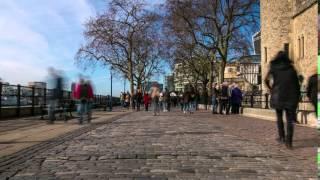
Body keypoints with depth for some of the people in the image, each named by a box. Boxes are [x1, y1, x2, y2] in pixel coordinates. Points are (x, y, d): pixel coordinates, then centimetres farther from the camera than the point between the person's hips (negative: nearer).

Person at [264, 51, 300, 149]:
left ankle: (282, 137, 18)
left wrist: (271, 89, 13)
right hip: (291, 95, 0)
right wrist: (297, 97, 12)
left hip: (278, 94, 0)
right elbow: (297, 83, 7)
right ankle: (289, 140, -12)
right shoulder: (291, 68, 10)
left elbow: (266, 80, -3)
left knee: (279, 116, 18)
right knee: (290, 119, 1)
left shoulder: (273, 68, 8)